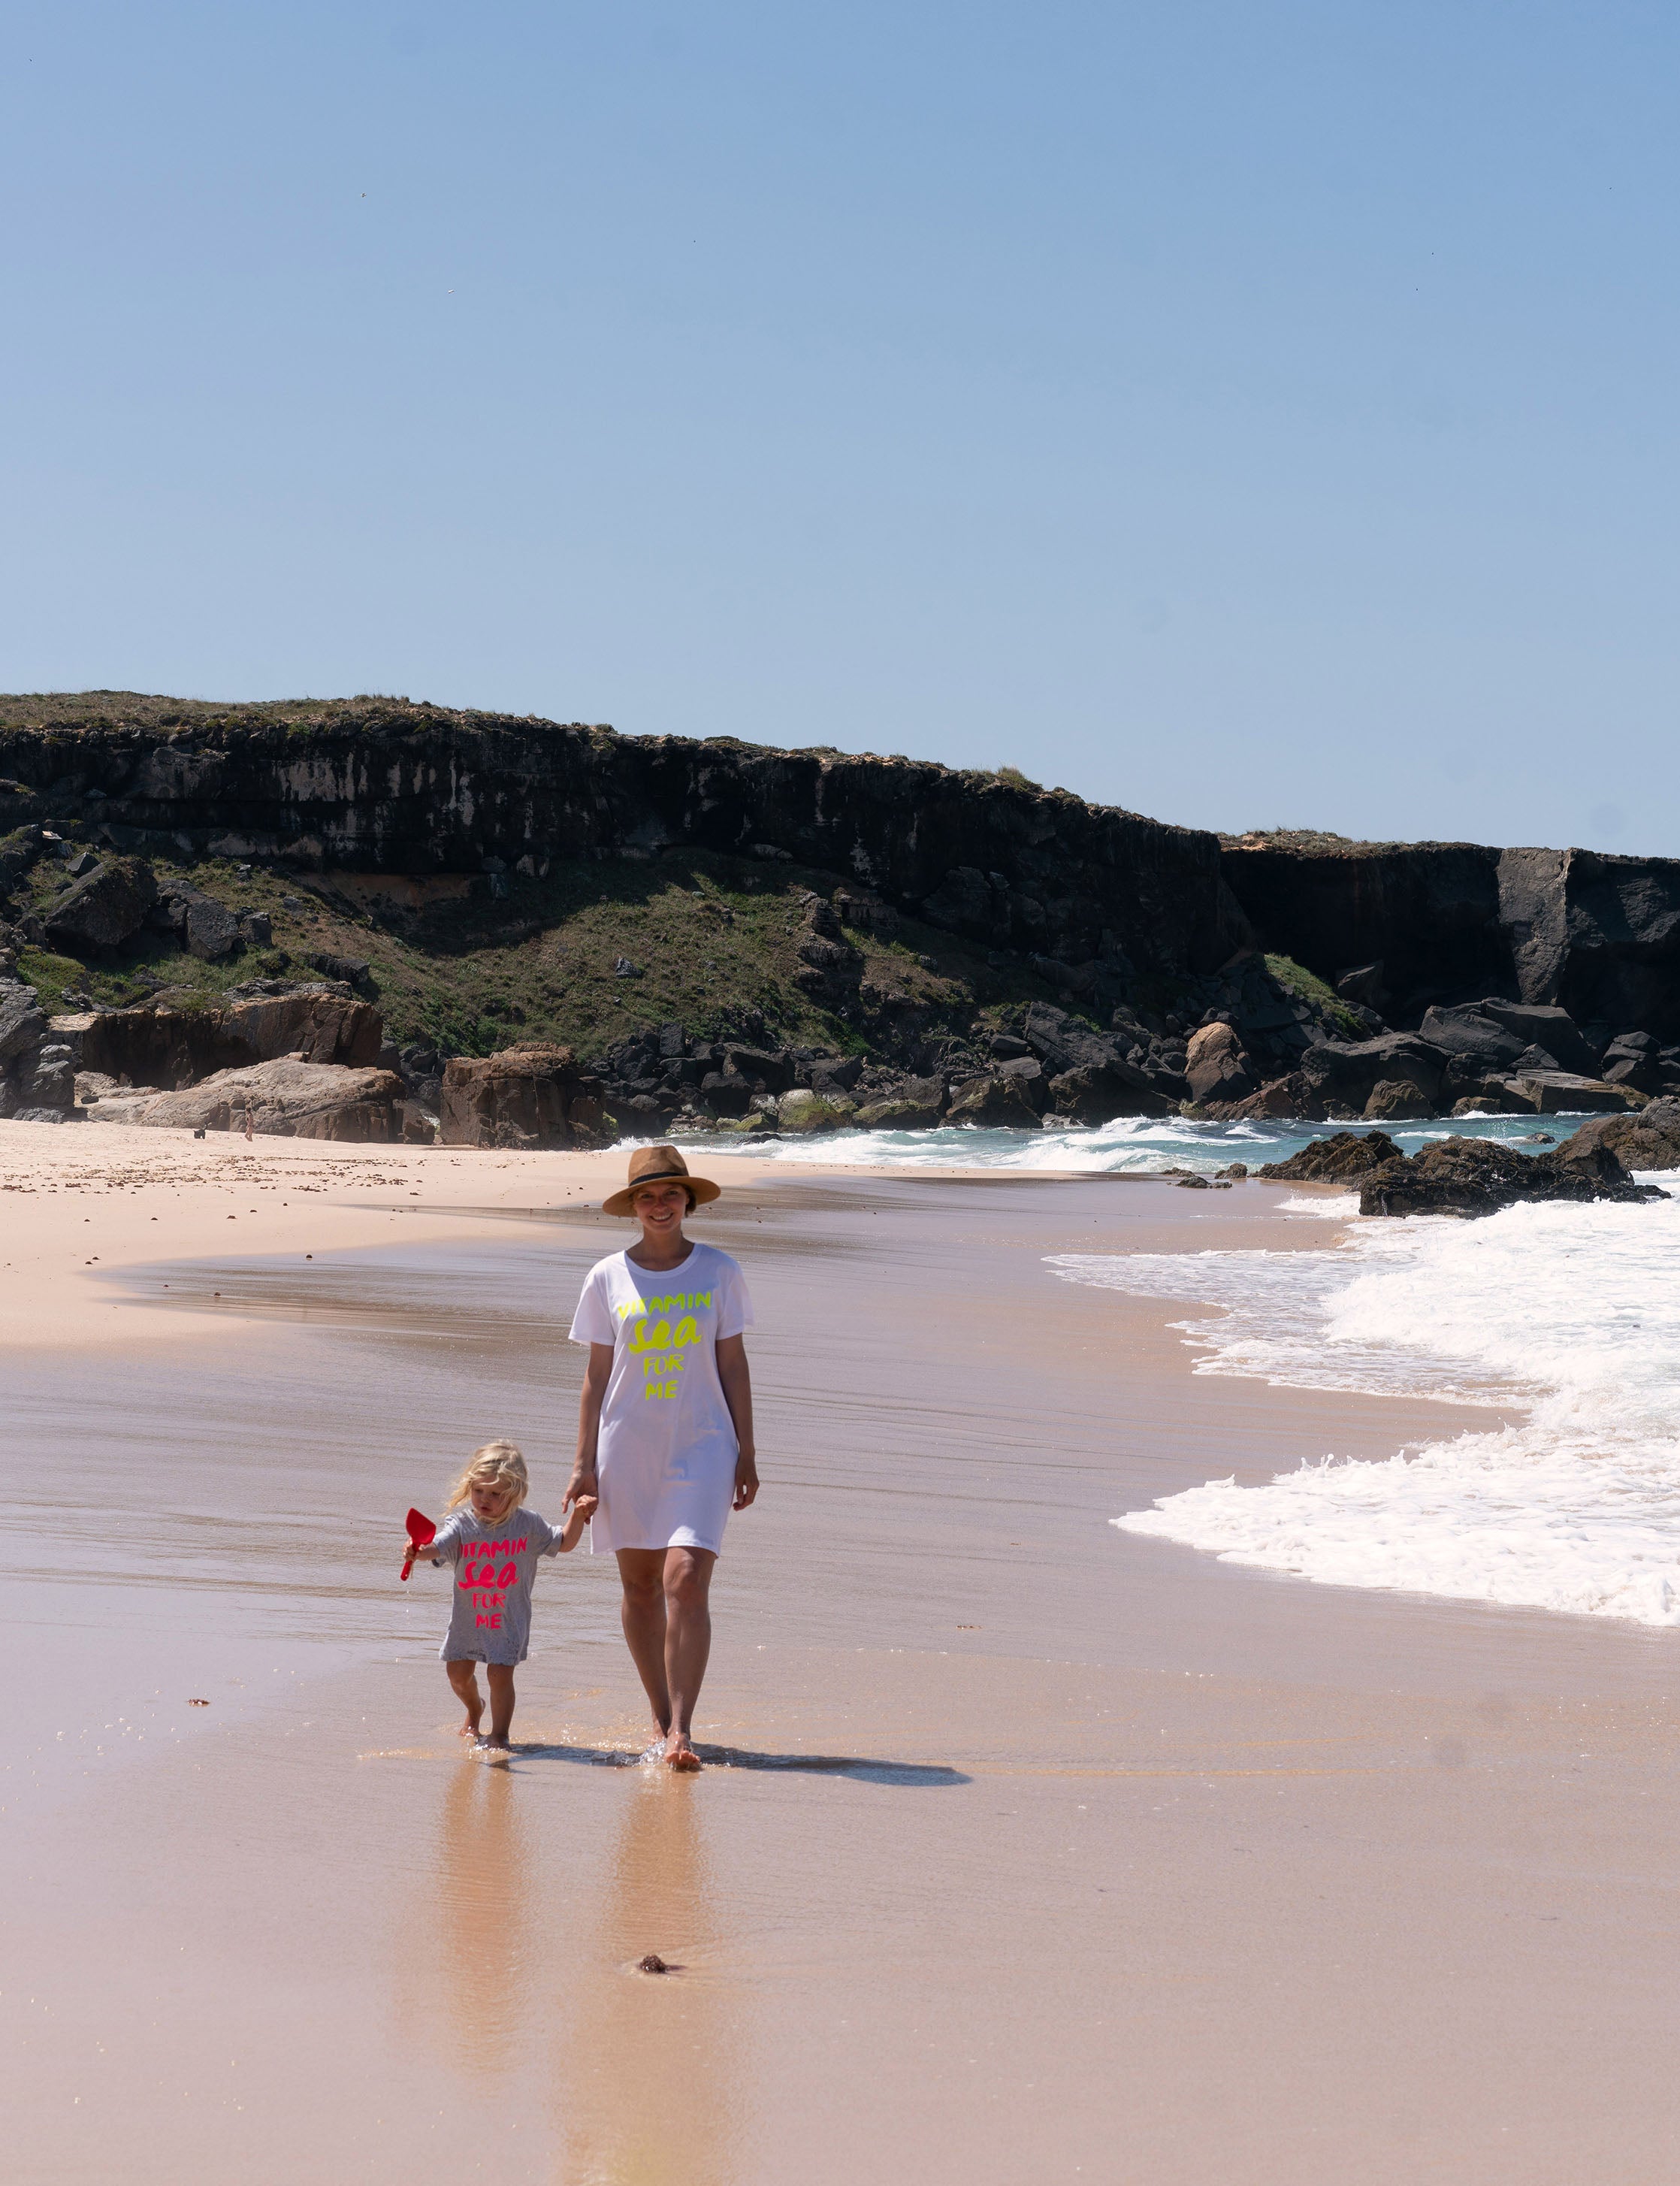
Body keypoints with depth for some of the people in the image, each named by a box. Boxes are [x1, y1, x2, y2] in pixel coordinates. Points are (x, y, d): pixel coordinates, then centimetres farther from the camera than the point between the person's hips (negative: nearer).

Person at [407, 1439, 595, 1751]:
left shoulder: (528, 1525, -9)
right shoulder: (461, 1524, -13)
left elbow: (564, 1543, 6)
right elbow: (436, 1548, -28)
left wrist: (578, 1515, -10)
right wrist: (417, 1550, -51)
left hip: (509, 1618, -2)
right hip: (467, 1616, 2)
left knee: (500, 1673, -11)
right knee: (459, 1672, 12)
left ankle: (499, 1736, 4)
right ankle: (474, 1710, 45)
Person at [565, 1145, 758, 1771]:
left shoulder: (718, 1272, 1)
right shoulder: (607, 1278, 2)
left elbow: (733, 1365, 5)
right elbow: (597, 1374, 6)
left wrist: (746, 1454, 3)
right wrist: (585, 1463, 3)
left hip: (700, 1446, -2)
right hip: (628, 1448, 2)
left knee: (687, 1582, -15)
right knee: (640, 1587, 8)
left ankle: (681, 1730, -15)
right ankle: (661, 1719, 21)